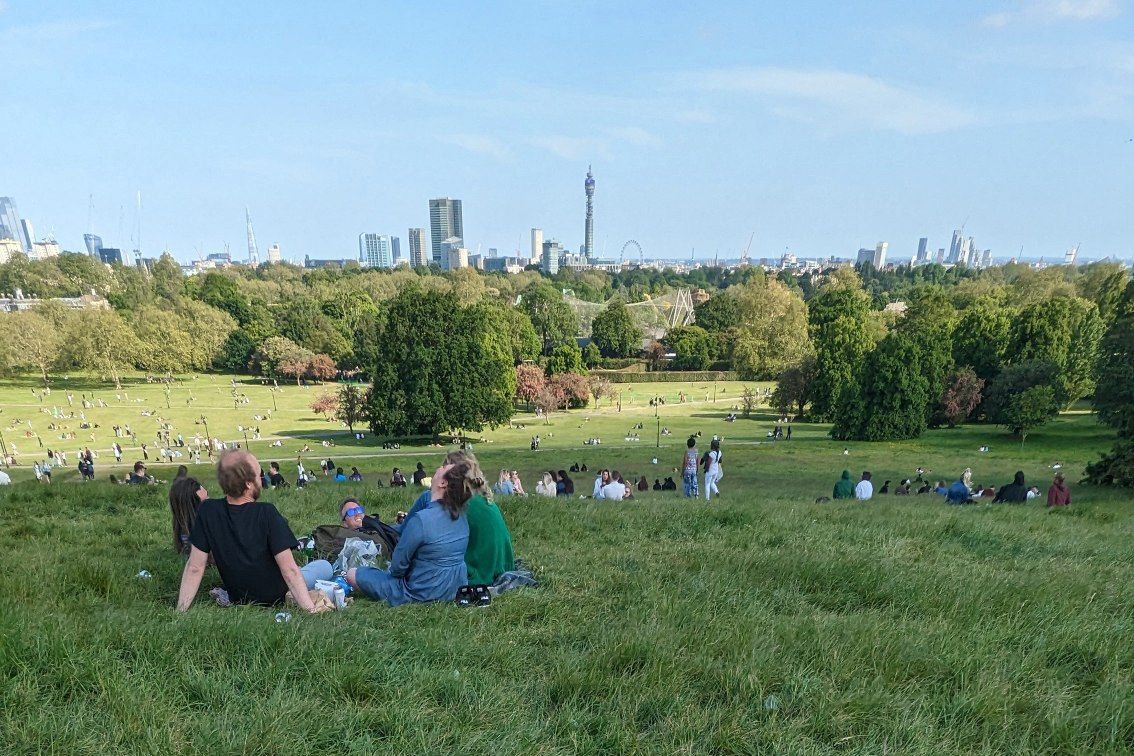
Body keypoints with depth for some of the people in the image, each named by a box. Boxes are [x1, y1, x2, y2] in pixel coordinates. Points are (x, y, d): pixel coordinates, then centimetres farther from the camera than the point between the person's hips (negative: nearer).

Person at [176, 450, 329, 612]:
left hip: (237, 598, 4)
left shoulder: (208, 511, -17)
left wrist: (180, 611, -7)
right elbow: (289, 570, -29)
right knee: (325, 566, 20)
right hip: (276, 597, -4)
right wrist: (311, 610, -27)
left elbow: (194, 568, -15)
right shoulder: (267, 514, -28)